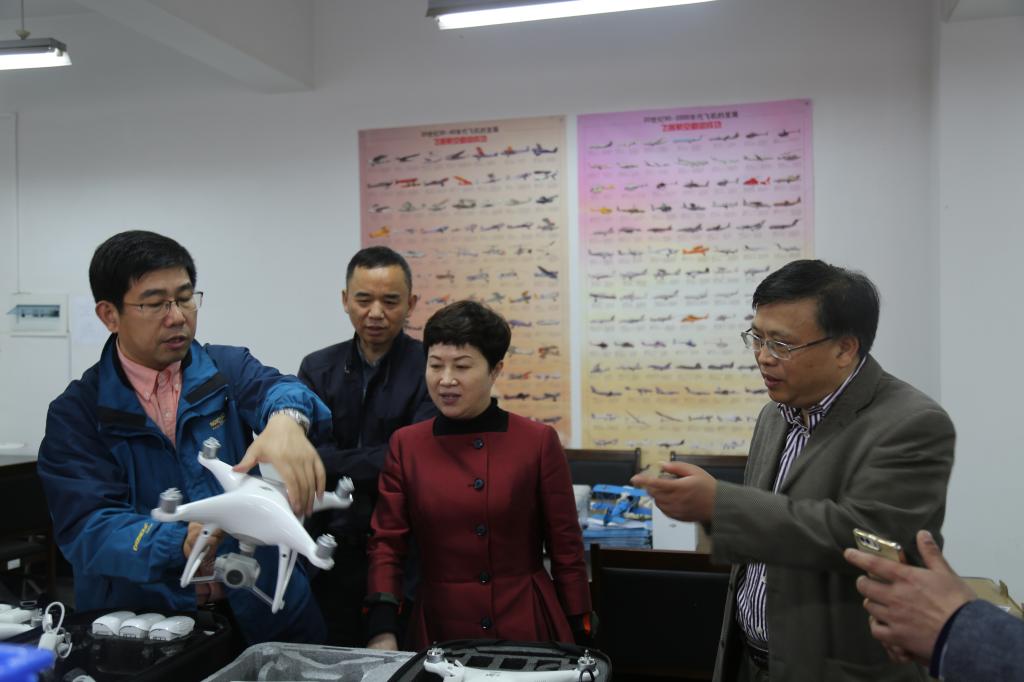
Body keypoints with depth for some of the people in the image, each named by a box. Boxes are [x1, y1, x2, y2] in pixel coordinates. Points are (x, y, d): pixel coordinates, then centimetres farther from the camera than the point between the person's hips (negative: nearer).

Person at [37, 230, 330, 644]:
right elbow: (87, 527, -12)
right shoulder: (76, 413, -1)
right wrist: (180, 545, -32)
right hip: (141, 626, 0)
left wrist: (285, 421, -42)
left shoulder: (230, 369, 4)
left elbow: (276, 388, -17)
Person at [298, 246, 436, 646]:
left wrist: (330, 463, -15)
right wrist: (374, 467, -20)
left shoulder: (430, 368, -7)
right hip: (332, 555, 4)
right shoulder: (318, 369, 5)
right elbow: (309, 453, -8)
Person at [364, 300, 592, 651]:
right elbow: (387, 543, -1)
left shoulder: (539, 441, -6)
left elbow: (566, 548, -2)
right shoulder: (405, 445, 0)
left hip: (526, 625, -1)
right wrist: (383, 629, -13)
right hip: (438, 626, 2)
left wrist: (577, 640, -1)